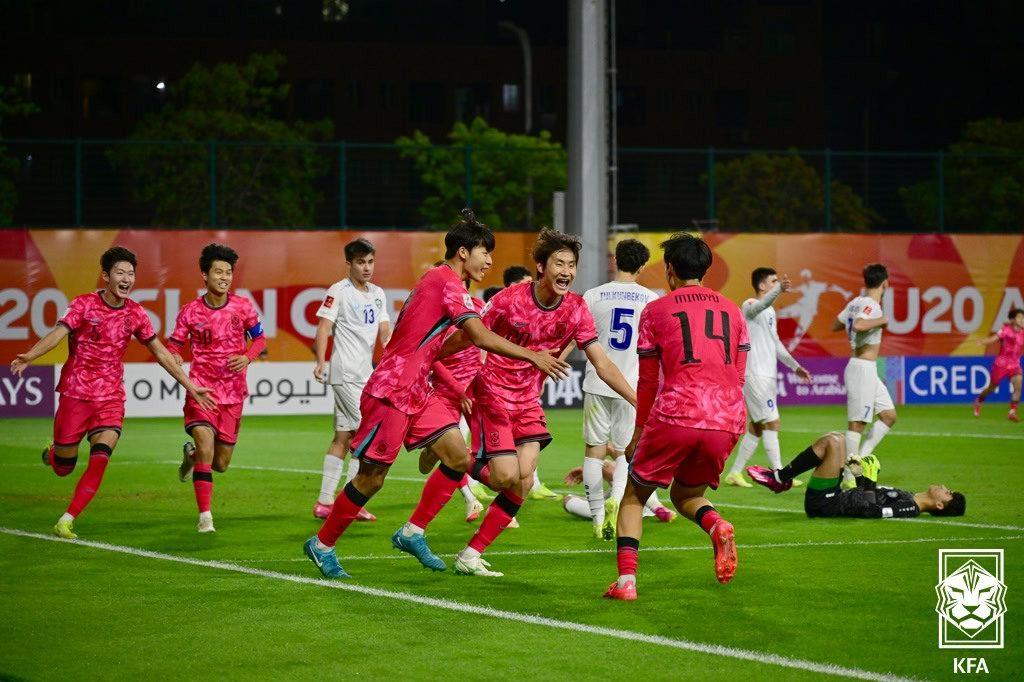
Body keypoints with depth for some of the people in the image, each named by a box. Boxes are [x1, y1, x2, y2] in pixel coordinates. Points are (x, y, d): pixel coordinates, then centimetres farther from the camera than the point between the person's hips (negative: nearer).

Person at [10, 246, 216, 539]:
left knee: (100, 460, -17)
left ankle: (66, 521, -11)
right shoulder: (83, 304, -8)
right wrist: (28, 356, -40)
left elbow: (160, 352, 12)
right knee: (64, 467, 5)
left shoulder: (136, 314, 4)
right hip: (75, 392, -3)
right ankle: (51, 454, 44)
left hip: (111, 397, 3)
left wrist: (189, 386, 12)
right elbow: (58, 333, -21)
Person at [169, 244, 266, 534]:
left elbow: (259, 338, 10)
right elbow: (174, 343, 5)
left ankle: (192, 453, 46)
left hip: (233, 392, 2)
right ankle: (205, 516, -16)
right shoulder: (190, 312, -4)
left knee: (220, 464, 8)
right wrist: (174, 357, -19)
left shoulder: (243, 307, -1)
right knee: (205, 444, -23)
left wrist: (247, 357, -10)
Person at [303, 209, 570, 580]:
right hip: (392, 392, -10)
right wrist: (532, 356, -20)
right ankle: (322, 545, 13)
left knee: (458, 457, -1)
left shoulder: (436, 279, 16)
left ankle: (412, 533, 7)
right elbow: (481, 337, -23)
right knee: (371, 478, -2)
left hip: (416, 391, 10)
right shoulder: (448, 282, -14)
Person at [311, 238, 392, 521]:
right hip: (345, 373, -8)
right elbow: (323, 327, -14)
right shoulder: (338, 291, -7)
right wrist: (321, 361, -25)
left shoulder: (377, 294, 16)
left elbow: (385, 331, 14)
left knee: (343, 437, 9)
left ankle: (324, 502, 12)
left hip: (365, 373, 8)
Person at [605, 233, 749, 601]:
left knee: (633, 496, 13)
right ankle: (716, 525, -11)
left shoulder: (656, 310, 7)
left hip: (674, 417, -4)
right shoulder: (731, 310, 17)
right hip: (727, 420, 4)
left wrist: (638, 433, 21)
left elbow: (647, 382, 10)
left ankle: (625, 580, -5)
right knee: (685, 495, 24)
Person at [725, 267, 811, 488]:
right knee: (772, 422, -10)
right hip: (755, 374, -9)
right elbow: (761, 305, -37)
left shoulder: (770, 311, 18)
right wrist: (779, 289, -54)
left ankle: (735, 473, 17)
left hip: (767, 375, 9)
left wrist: (795, 366, 25)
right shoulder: (750, 305, -11)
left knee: (757, 426, 11)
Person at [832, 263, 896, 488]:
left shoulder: (856, 303, 11)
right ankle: (850, 476, -3)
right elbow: (858, 326, -35)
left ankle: (860, 459, 12)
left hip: (867, 370, 10)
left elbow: (835, 325, 21)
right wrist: (881, 321, -21)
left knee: (889, 415, 14)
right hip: (862, 368, -10)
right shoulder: (871, 306, -16)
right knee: (857, 423, -6)